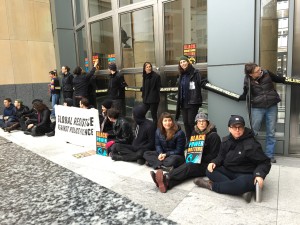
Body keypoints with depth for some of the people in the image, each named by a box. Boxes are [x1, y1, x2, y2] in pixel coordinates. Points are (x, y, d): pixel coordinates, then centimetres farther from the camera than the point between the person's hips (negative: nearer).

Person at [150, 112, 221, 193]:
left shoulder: (214, 136, -6)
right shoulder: (195, 132, 11)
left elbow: (213, 155, -8)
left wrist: (200, 159, -19)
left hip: (207, 165, -4)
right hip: (195, 161, 5)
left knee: (189, 166, -33)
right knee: (187, 165, -28)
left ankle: (166, 177, -53)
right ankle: (166, 183, -53)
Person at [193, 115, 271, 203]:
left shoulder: (251, 144, -15)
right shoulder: (226, 141, 3)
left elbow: (265, 162, -10)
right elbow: (221, 156, 13)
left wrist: (259, 175, -30)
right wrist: (214, 162, -9)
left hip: (246, 175, -6)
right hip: (228, 171, 6)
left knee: (243, 183, -40)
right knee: (209, 171, -15)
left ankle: (211, 185, -19)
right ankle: (243, 189, -27)